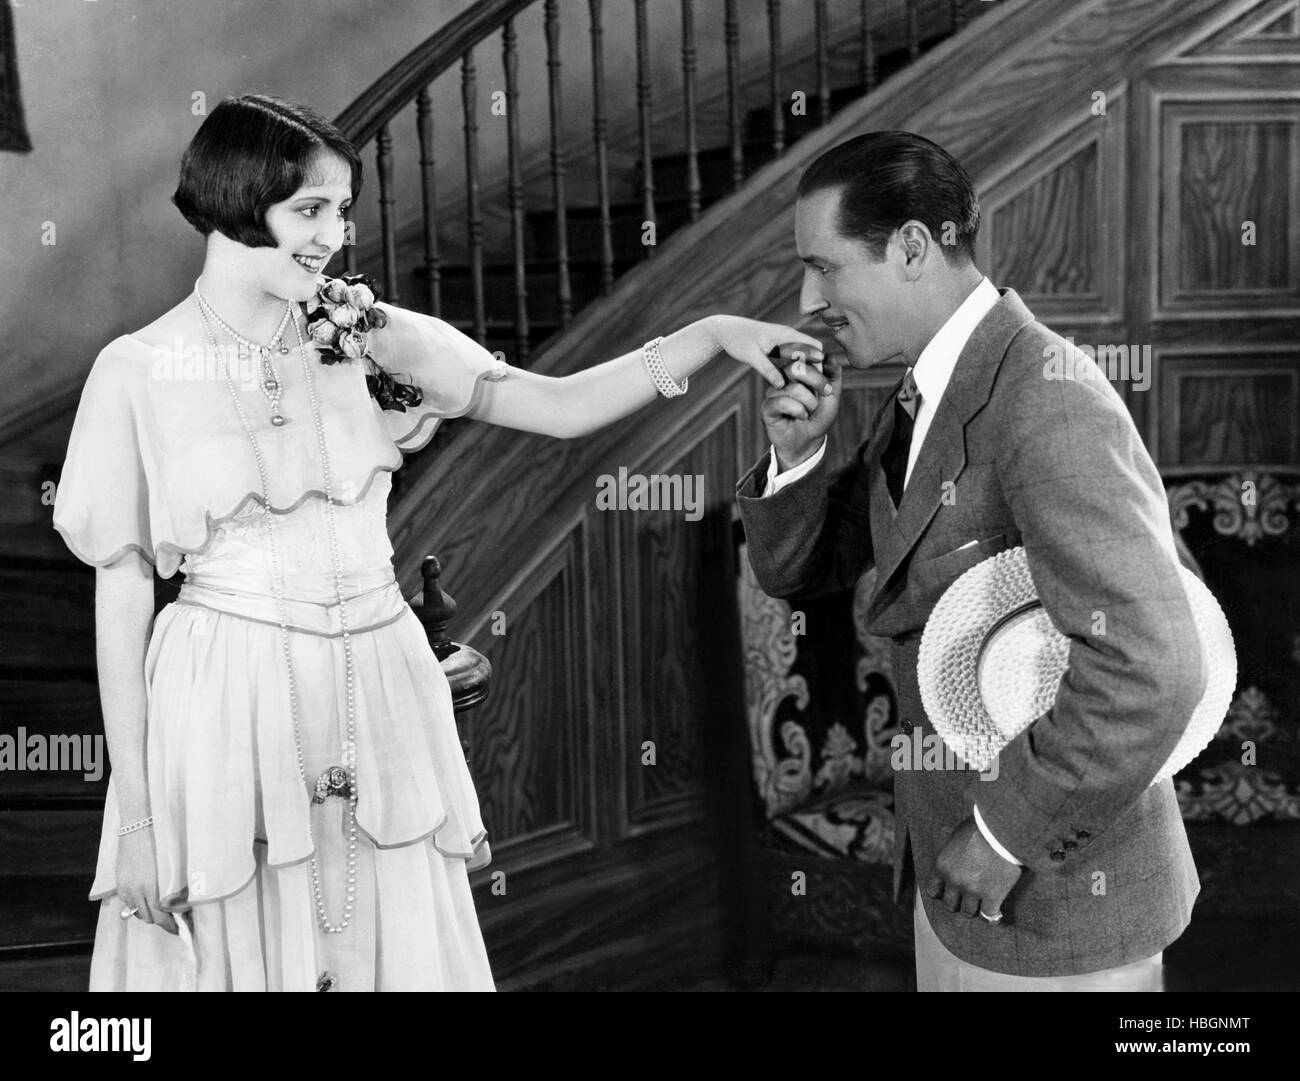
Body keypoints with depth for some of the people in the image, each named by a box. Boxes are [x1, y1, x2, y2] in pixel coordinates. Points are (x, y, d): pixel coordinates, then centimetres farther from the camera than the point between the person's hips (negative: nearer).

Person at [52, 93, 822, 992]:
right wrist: (136, 808, -4)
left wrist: (713, 334, -12)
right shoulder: (137, 372, -4)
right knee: (235, 952, 6)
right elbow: (121, 594, -3)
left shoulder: (365, 336, 3)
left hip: (383, 695, 3)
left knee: (403, 953, 8)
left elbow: (562, 407, 0)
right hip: (227, 708, -3)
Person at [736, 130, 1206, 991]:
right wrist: (798, 451, -8)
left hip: (1058, 891, -8)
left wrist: (1009, 834, -22)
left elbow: (1149, 674, -32)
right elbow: (798, 571, 11)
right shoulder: (929, 397, 5)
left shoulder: (1048, 406, -24)